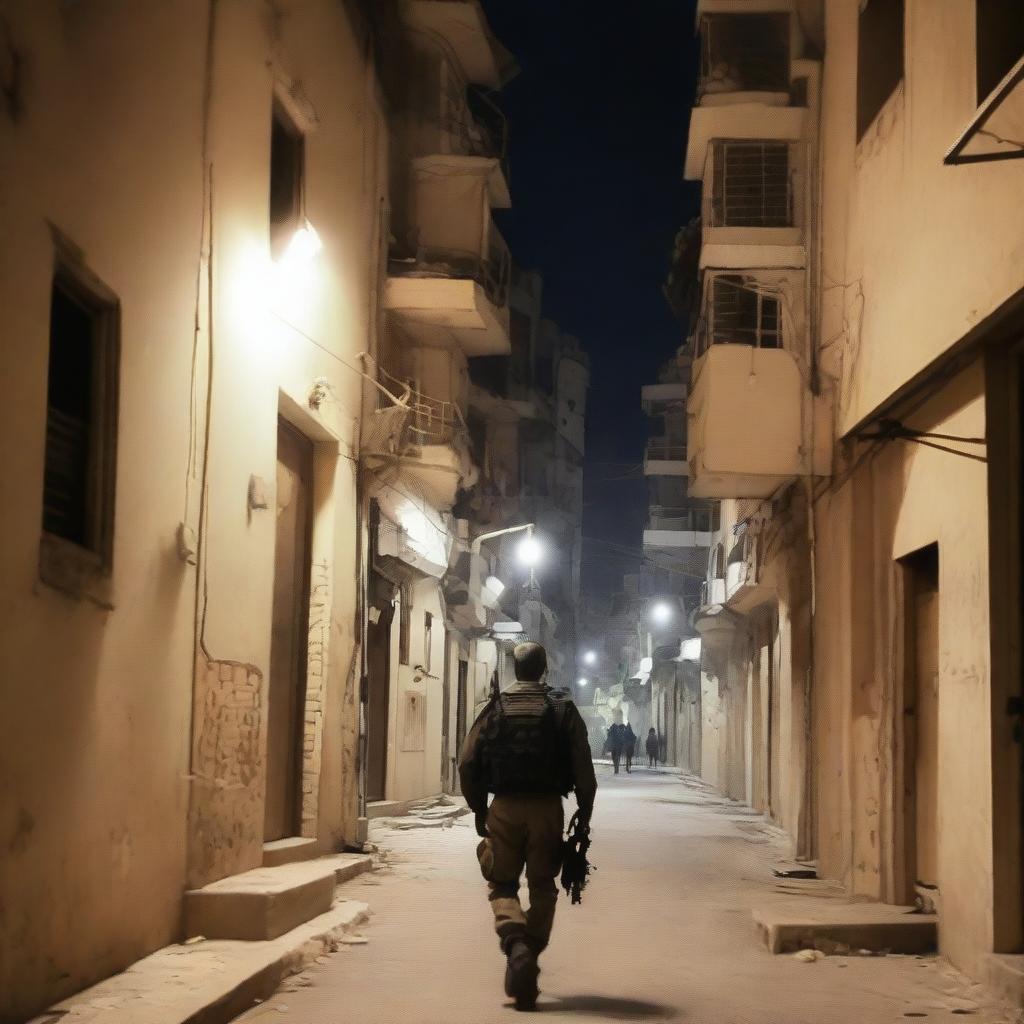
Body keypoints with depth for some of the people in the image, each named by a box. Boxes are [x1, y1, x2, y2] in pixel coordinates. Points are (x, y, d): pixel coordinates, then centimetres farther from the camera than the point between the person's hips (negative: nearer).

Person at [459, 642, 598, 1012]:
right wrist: (584, 812, 7)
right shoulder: (563, 708, 2)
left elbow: (468, 764, 0)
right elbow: (583, 766, -3)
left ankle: (515, 942, -19)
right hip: (547, 808, 0)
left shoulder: (495, 709, 2)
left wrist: (479, 809, 10)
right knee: (542, 887, 11)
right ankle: (526, 977, 11)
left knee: (502, 885, 10)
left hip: (504, 809, 0)